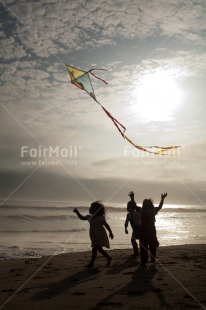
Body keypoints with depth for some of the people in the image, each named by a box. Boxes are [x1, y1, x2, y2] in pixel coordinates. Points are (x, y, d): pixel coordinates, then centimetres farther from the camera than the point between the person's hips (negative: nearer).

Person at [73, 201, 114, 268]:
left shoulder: (100, 218, -13)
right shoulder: (90, 217, 7)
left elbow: (106, 225, -10)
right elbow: (82, 217, 16)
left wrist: (110, 233, -11)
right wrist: (77, 212, 4)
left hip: (100, 237, -8)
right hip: (94, 237, 8)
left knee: (94, 249, -12)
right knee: (99, 249, 14)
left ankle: (91, 263, -7)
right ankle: (108, 258, 30)